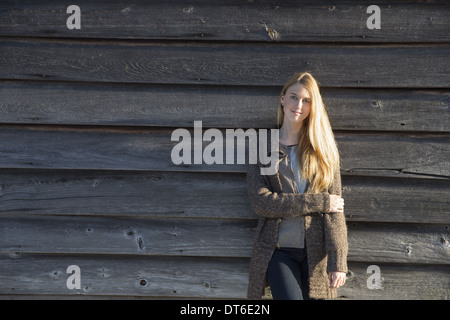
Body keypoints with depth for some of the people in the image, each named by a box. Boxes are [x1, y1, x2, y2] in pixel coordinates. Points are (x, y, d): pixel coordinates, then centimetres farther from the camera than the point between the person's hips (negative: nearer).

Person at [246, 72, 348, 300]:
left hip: (316, 253, 1)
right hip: (278, 251, -1)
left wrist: (338, 261, -7)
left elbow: (334, 212, 2)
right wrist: (320, 202, -9)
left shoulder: (322, 150, 8)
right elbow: (261, 202, -7)